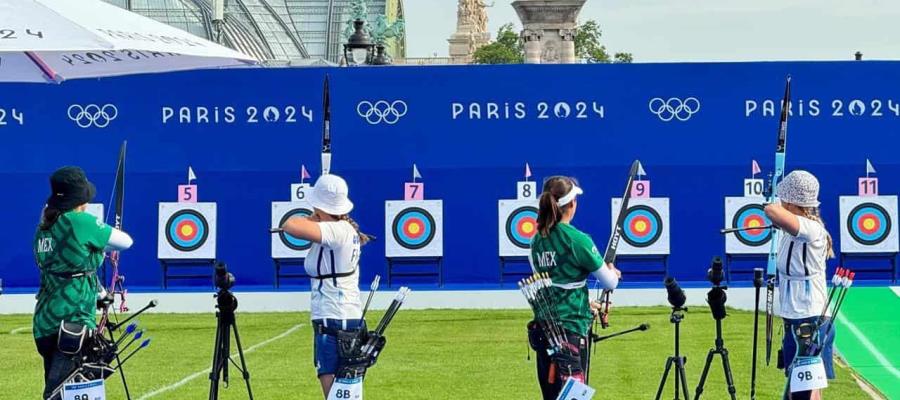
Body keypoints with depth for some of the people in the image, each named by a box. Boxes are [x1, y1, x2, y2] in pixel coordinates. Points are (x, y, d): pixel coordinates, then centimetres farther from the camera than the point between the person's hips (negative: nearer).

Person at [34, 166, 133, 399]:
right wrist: (101, 243, 21)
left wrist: (97, 292, 33)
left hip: (45, 323, 7)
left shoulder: (44, 229, 11)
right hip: (73, 322, -7)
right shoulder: (80, 222, -10)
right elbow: (126, 242, 0)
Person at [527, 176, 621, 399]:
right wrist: (613, 273, 19)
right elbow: (610, 283, -4)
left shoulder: (538, 240, 7)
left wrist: (586, 303, 25)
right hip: (570, 330, -7)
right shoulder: (577, 240, -13)